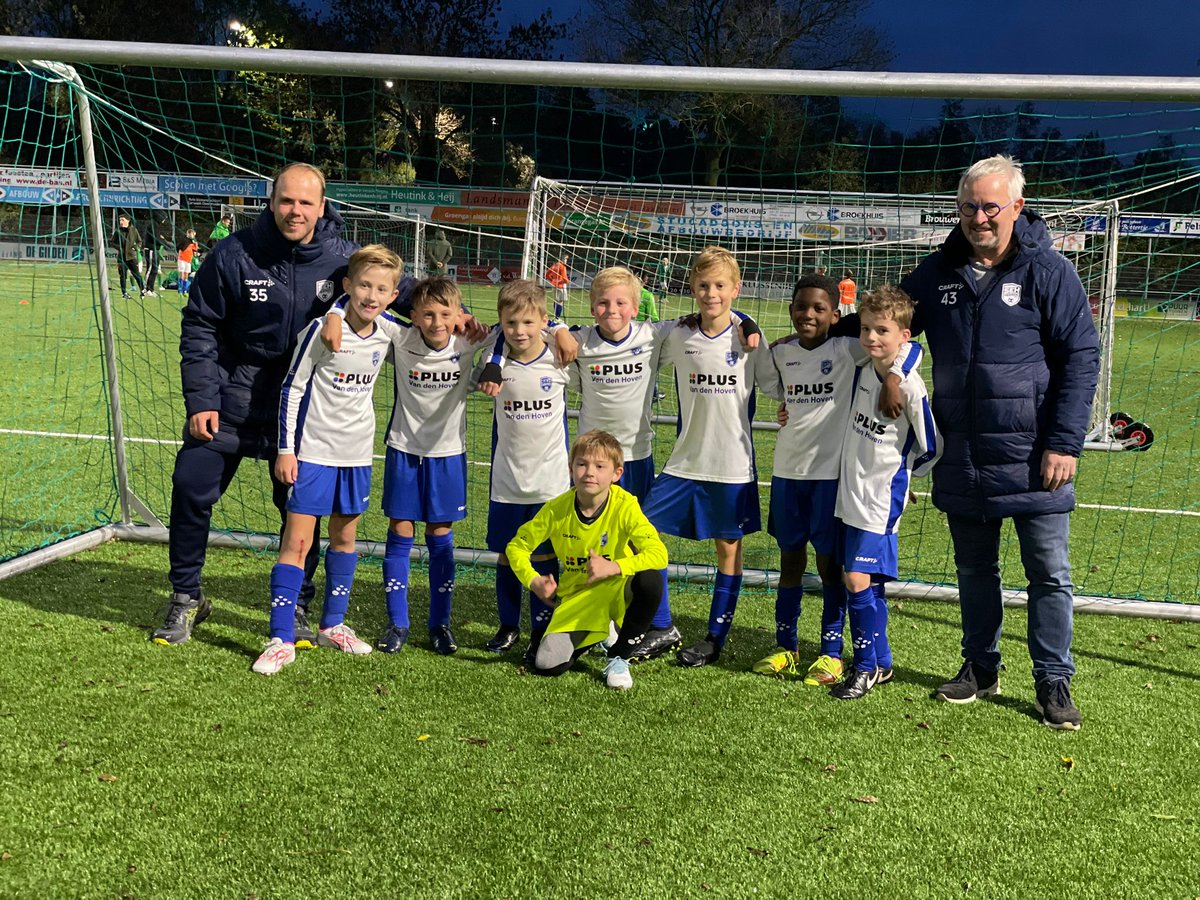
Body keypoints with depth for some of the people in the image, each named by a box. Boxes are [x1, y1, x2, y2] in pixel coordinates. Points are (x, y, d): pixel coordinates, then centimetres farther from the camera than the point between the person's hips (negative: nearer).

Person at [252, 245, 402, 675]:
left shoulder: (386, 334, -1)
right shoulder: (323, 329, -15)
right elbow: (292, 388, -9)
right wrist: (285, 449, -11)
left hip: (357, 453, 5)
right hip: (313, 450, -5)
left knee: (344, 536, 15)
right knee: (297, 540, -6)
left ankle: (332, 624, 30)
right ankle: (281, 640, -2)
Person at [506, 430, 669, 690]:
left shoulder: (625, 506, -19)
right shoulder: (557, 509, -12)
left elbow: (659, 554, -28)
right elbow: (516, 547, 2)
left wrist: (613, 567, -37)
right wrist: (533, 580, -15)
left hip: (617, 590, -2)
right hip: (576, 597, 2)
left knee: (649, 579, -36)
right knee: (546, 665, -17)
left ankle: (619, 656, -11)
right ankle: (596, 635, 19)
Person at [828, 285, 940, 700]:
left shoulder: (911, 388, -17)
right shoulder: (861, 370, 2)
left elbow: (931, 450, -7)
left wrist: (894, 473, 4)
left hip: (882, 499, -7)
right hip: (851, 493, 7)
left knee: (859, 579, -10)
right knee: (868, 583, 12)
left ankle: (867, 666, 4)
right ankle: (879, 661, 24)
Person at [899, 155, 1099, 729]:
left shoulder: (1049, 271, -6)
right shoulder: (937, 273, 5)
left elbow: (1082, 357, -6)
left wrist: (1064, 443, -12)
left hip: (1032, 459, -4)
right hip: (963, 460, 4)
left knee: (1049, 573, 4)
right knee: (974, 570, 15)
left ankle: (1053, 682, 18)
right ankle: (980, 668, 31)